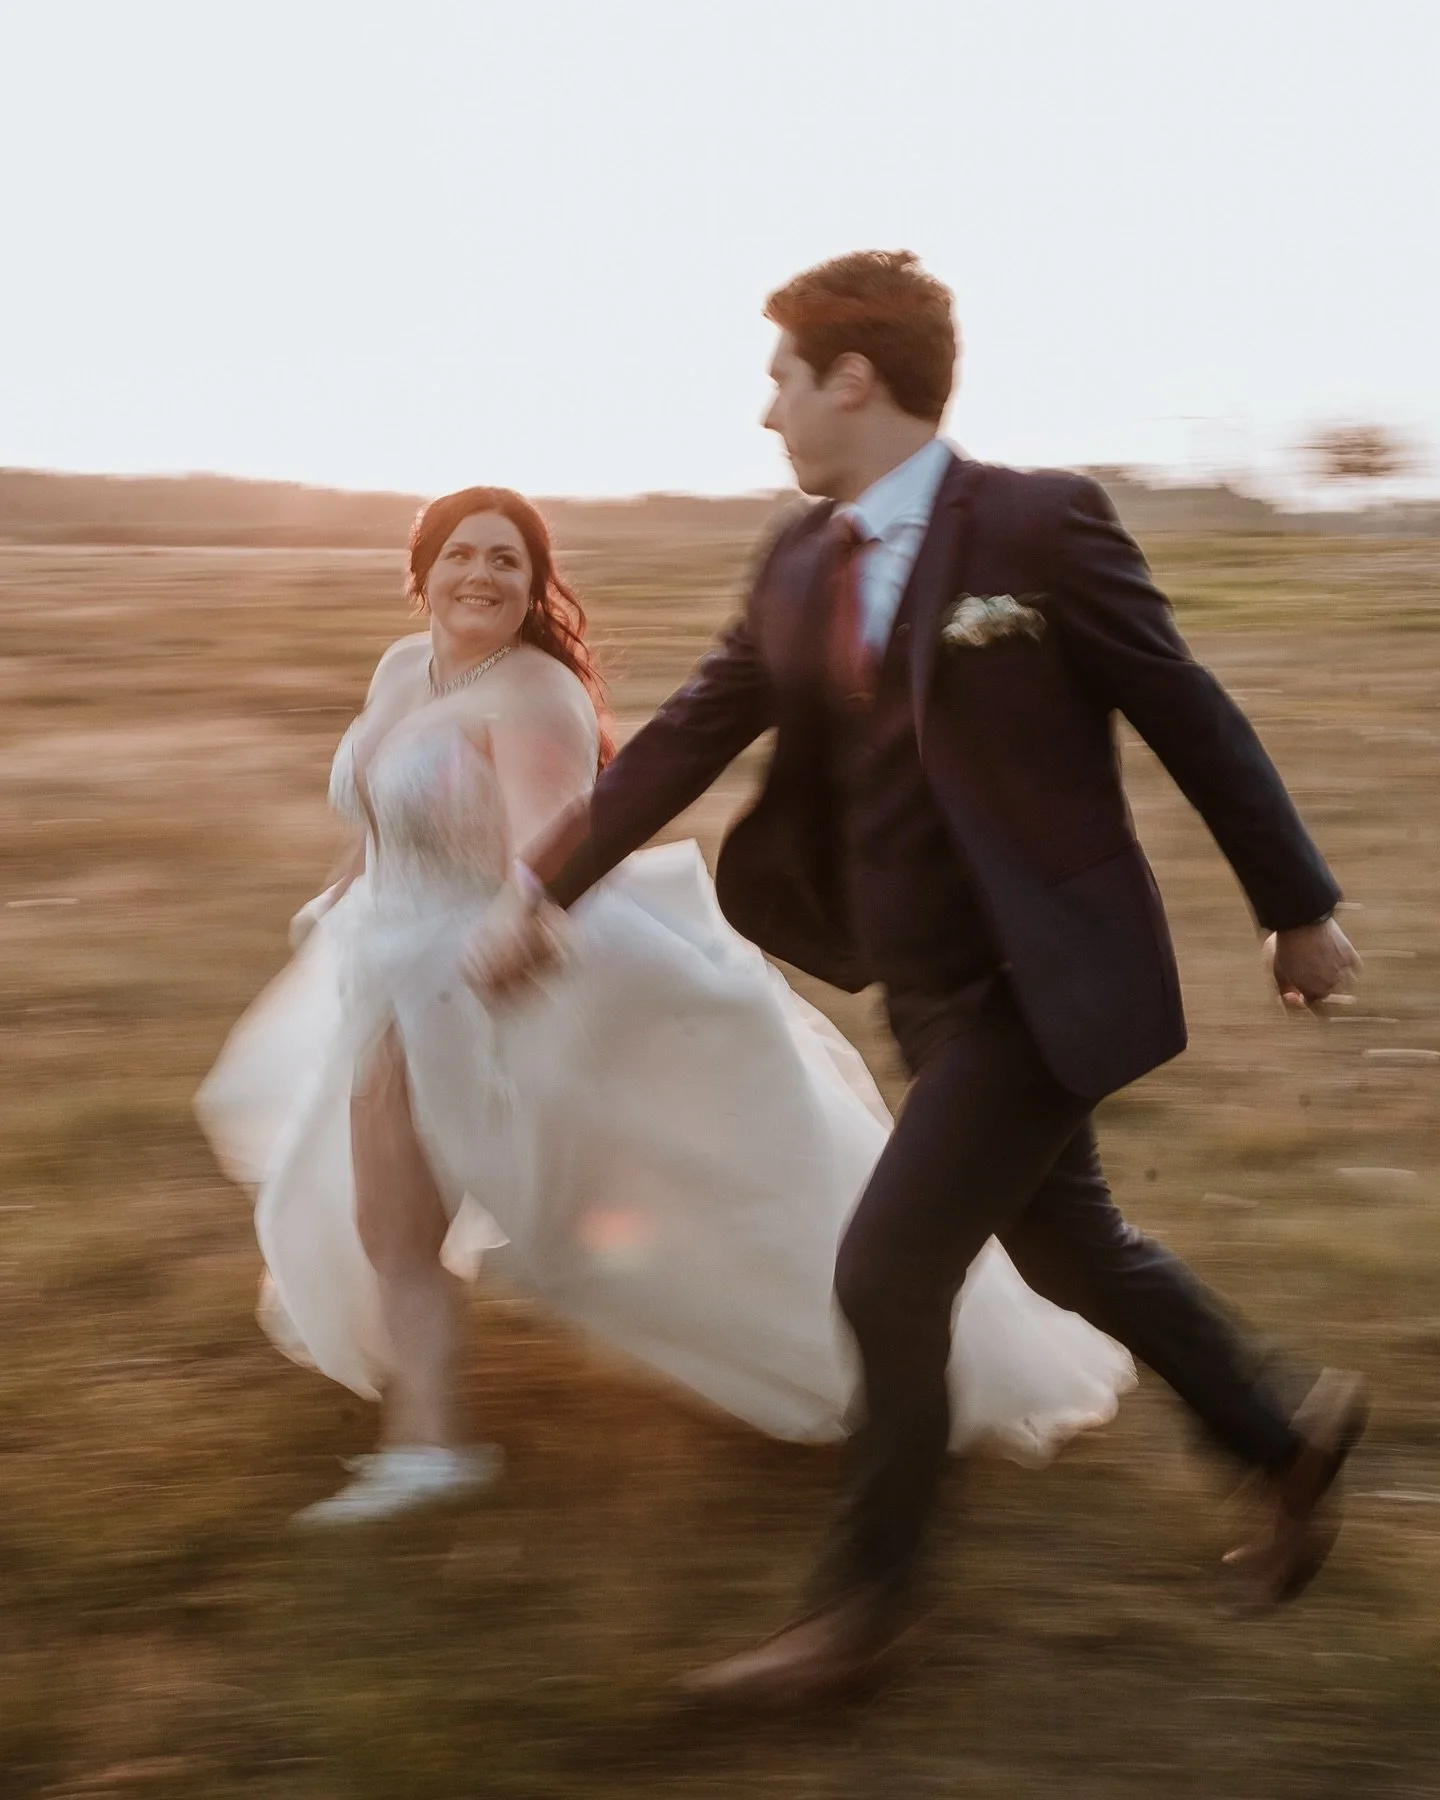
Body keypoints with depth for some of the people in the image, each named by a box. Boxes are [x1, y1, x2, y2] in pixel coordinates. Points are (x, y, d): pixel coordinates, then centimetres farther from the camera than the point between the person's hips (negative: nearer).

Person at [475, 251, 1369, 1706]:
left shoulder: (1037, 526, -17)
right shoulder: (799, 567, 4)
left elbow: (1191, 720, -10)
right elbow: (688, 737, 9)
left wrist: (1298, 912, -3)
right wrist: (546, 883, 5)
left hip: (1041, 985, -7)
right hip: (930, 991, 7)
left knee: (890, 1272, -8)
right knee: (1070, 1250, 19)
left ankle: (859, 1608, 9)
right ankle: (1286, 1449, 41)